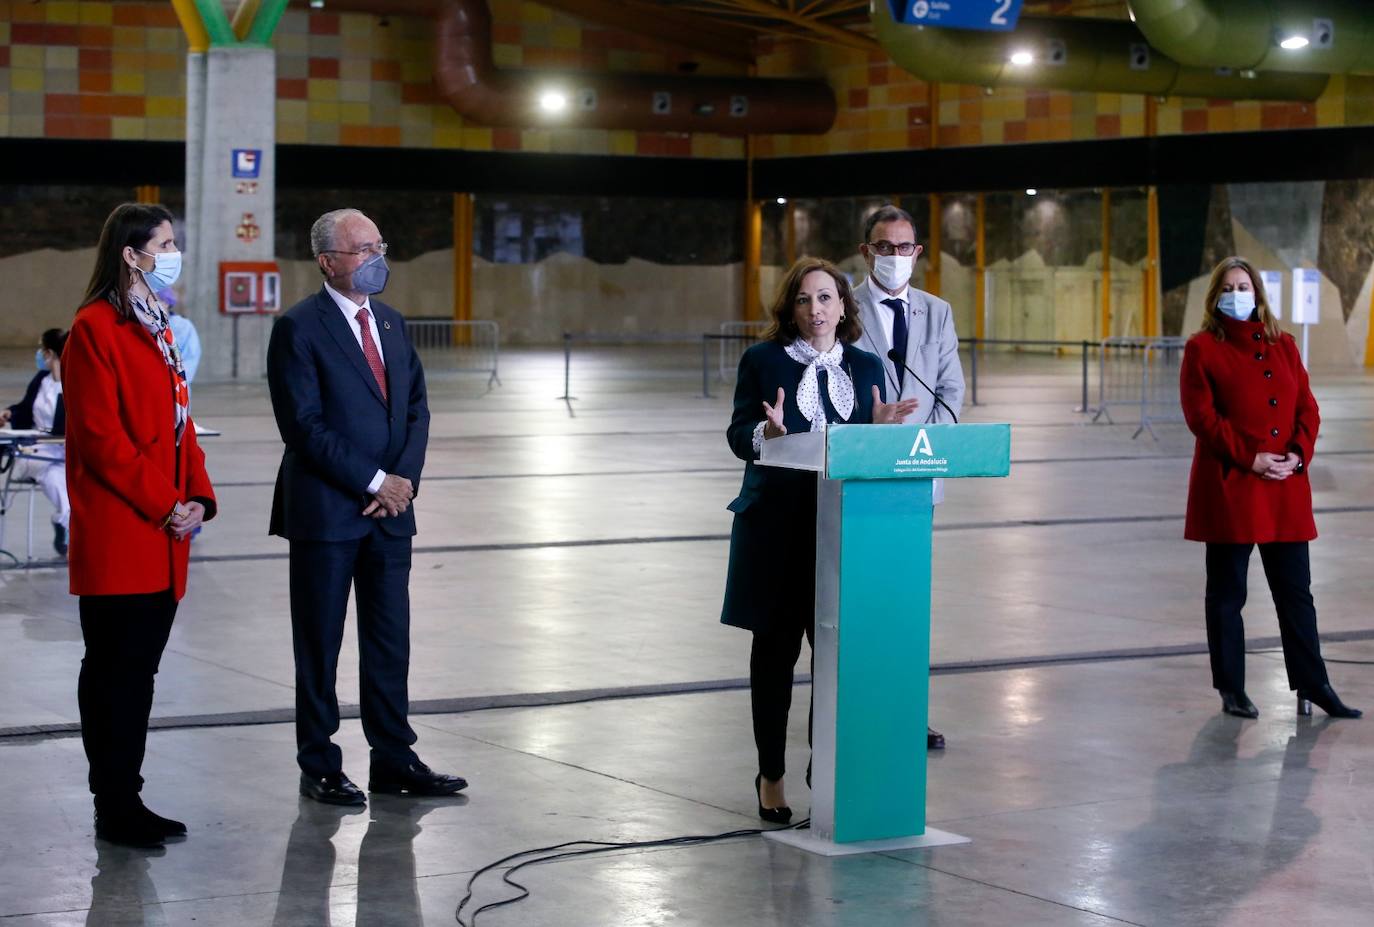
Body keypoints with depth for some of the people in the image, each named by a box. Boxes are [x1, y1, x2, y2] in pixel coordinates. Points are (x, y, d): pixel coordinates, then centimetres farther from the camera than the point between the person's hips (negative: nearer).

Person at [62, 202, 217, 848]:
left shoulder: (159, 329, 17)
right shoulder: (96, 328, -11)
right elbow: (100, 436, -16)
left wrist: (197, 497, 5)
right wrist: (164, 504, -15)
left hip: (163, 539, 8)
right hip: (117, 537, -8)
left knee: (140, 669, 11)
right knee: (114, 670, -1)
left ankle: (127, 800, 18)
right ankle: (114, 809, 5)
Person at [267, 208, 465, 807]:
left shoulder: (391, 324, 13)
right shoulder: (298, 329, -9)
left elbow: (417, 410, 12)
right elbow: (306, 425, -15)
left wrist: (404, 479, -4)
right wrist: (374, 482, -14)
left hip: (389, 509, 6)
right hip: (326, 510, -6)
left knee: (391, 640, 9)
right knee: (319, 644, 4)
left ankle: (394, 760, 17)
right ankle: (319, 768, 12)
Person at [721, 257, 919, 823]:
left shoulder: (865, 367, 12)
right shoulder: (762, 361, 3)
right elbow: (738, 437, -1)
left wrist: (881, 427, -8)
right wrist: (766, 433, -22)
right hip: (777, 525, -2)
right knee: (775, 649, 4)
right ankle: (771, 775, 16)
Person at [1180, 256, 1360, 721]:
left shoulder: (1283, 345, 12)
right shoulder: (1202, 349, -2)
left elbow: (1306, 407, 9)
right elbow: (1202, 416, -10)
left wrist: (1299, 454, -8)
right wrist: (1249, 459, -16)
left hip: (1286, 486, 4)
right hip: (1228, 487, -4)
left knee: (1295, 590, 8)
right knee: (1227, 592, 4)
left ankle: (1312, 685, 15)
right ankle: (1231, 689, 13)